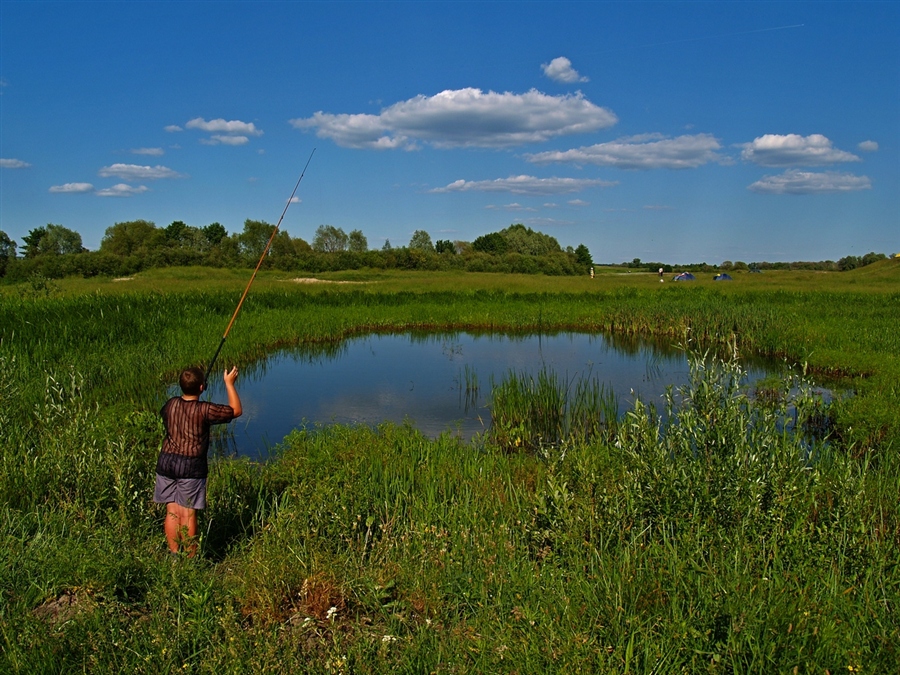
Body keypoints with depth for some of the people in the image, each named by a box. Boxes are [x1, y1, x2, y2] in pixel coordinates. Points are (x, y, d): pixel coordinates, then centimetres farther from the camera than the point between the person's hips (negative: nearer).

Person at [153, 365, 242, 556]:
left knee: (172, 511, 10)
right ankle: (190, 558, 8)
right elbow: (236, 410, -2)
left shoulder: (171, 404, 4)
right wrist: (229, 383, 5)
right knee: (188, 513, 0)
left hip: (166, 462, 5)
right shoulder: (204, 410, -12)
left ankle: (174, 555, 16)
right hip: (191, 466, -5)